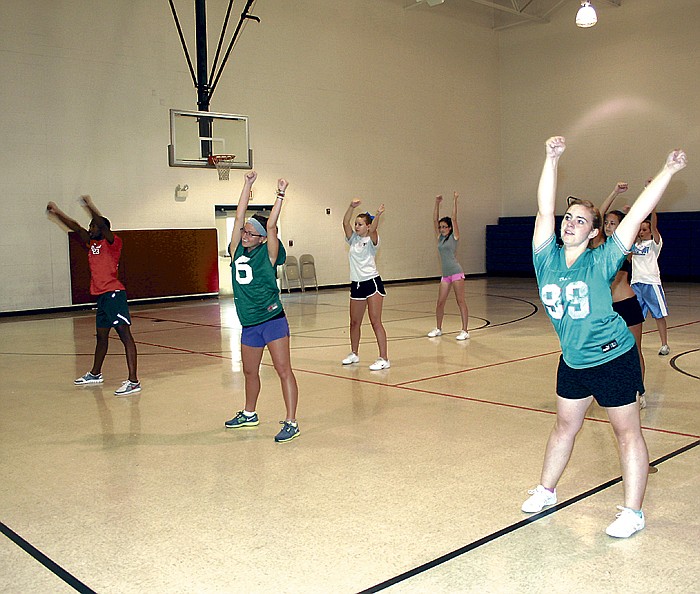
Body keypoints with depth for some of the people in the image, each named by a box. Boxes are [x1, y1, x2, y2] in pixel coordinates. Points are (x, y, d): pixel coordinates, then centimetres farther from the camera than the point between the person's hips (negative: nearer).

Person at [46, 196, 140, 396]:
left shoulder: (112, 242, -6)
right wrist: (57, 213, 18)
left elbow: (103, 226, -24)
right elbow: (76, 228, 21)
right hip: (101, 296, 10)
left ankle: (133, 381, -19)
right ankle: (95, 374, 39)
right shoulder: (92, 244, 17)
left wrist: (90, 206, -28)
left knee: (125, 334, -14)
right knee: (101, 336, 22)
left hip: (114, 294, -10)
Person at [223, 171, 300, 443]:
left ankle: (291, 423, -4)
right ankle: (249, 414, 39)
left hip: (272, 320, -6)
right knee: (250, 371, 20)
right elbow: (239, 218, 3)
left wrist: (280, 195, -17)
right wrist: (247, 185, 4)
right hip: (249, 324, 6)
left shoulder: (267, 254, -5)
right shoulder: (237, 251, 7)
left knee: (283, 370, -5)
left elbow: (271, 226, -16)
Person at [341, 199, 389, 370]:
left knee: (375, 321, -10)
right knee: (354, 322, 15)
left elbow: (373, 230, -26)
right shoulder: (353, 239, 11)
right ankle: (354, 354, 32)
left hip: (372, 282, -6)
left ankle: (384, 359, -9)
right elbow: (345, 223, -2)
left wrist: (378, 215, -42)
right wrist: (352, 207, -13)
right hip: (356, 284, 6)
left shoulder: (371, 240, -4)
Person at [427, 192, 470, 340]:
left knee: (461, 302, -6)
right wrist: (437, 203, 7)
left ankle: (465, 331, -5)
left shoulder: (454, 237, -1)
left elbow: (454, 218, -9)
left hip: (456, 272, -6)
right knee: (440, 303, 8)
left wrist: (455, 201, -11)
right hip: (445, 274, 6)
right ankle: (438, 329, 22)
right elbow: (435, 219, 12)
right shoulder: (440, 237, 13)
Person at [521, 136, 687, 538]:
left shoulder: (601, 262, -14)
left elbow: (637, 215, -17)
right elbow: (545, 210, -13)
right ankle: (546, 491, 34)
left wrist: (668, 171, -18)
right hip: (573, 361, 5)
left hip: (613, 358, -5)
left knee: (627, 432, 5)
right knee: (565, 426, 19)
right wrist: (552, 160, -18)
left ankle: (633, 512, 14)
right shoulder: (547, 259, -6)